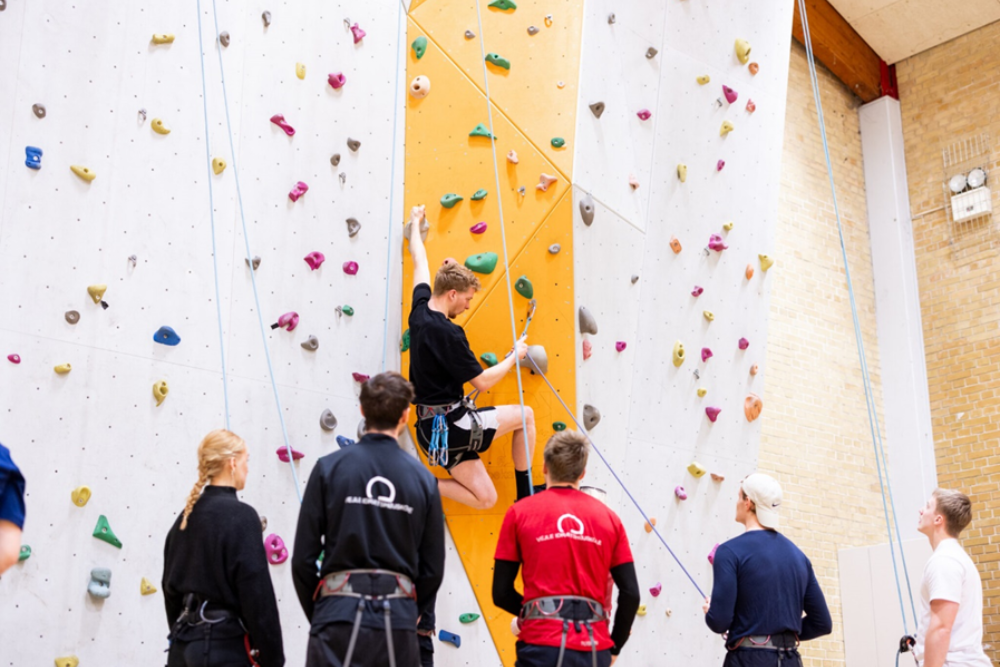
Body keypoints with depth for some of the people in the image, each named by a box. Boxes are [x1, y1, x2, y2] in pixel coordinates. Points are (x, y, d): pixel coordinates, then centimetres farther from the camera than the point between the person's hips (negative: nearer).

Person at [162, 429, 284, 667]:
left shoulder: (186, 516, 9)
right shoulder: (240, 516, -13)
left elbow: (171, 587, 15)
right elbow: (257, 594, -15)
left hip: (183, 648, 8)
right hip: (225, 647, -8)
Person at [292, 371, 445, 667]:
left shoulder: (330, 468, -2)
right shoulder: (423, 478, 2)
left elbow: (303, 559, -2)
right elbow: (433, 569, 5)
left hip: (340, 616, -2)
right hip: (399, 626, 2)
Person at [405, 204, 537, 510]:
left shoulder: (420, 309, 5)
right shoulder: (447, 333, -20)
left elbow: (420, 261, 23)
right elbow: (482, 382, -14)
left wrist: (415, 225, 40)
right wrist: (515, 355, 2)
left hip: (430, 429, 9)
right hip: (452, 425, -9)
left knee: (485, 499, 11)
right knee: (525, 415, 11)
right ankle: (525, 494, 12)